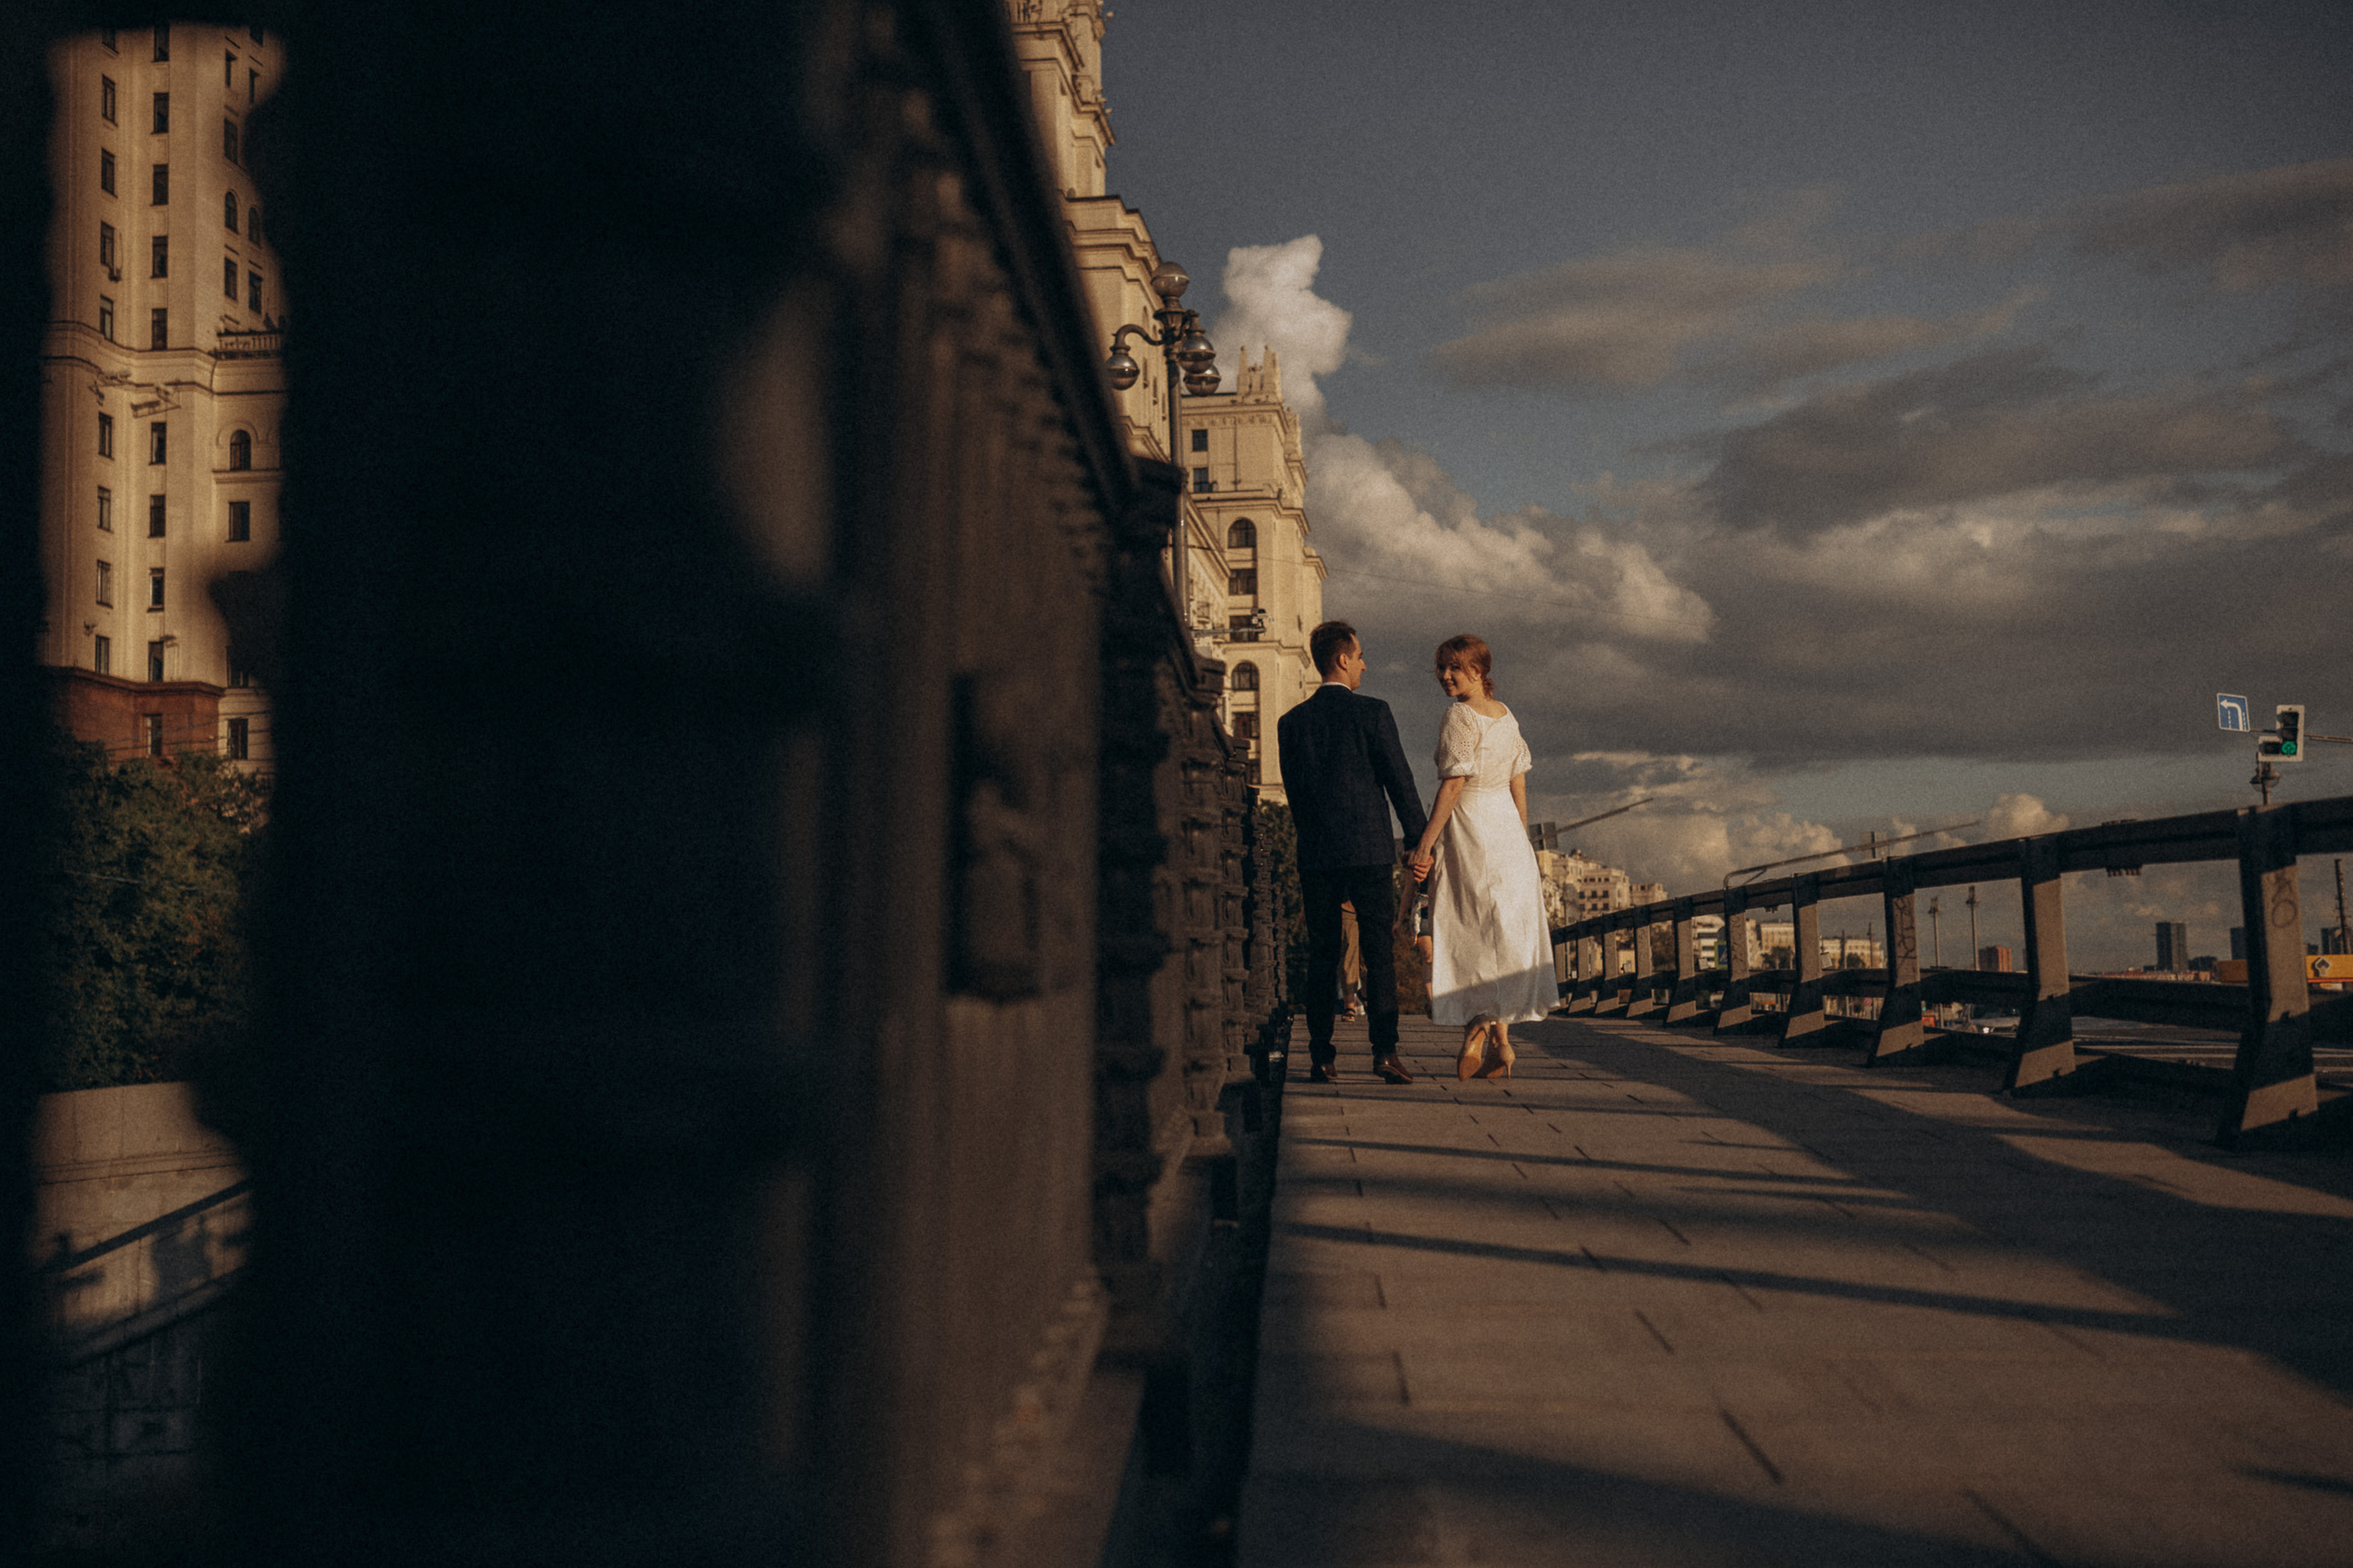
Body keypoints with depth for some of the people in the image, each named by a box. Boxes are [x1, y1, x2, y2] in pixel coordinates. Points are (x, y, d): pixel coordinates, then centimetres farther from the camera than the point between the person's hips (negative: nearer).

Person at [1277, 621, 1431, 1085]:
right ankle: (1385, 1050, -8)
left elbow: (1294, 790, 10)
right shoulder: (1372, 712, -4)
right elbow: (1400, 780, -4)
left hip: (1315, 854, 3)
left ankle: (1322, 1058, 3)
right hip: (1370, 850, -3)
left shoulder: (1291, 722, 6)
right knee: (1379, 952, 0)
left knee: (1322, 958, 6)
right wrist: (1421, 842, 4)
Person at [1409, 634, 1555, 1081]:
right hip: (1507, 827, 8)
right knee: (1506, 934, 8)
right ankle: (1499, 1041, 10)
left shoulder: (1460, 716, -13)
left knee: (1470, 933, -2)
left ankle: (1480, 1026, -4)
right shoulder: (1506, 716, 10)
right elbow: (1519, 785, 12)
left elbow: (1453, 786, -19)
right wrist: (1520, 841, 18)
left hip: (1468, 829, -7)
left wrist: (1425, 842, -18)